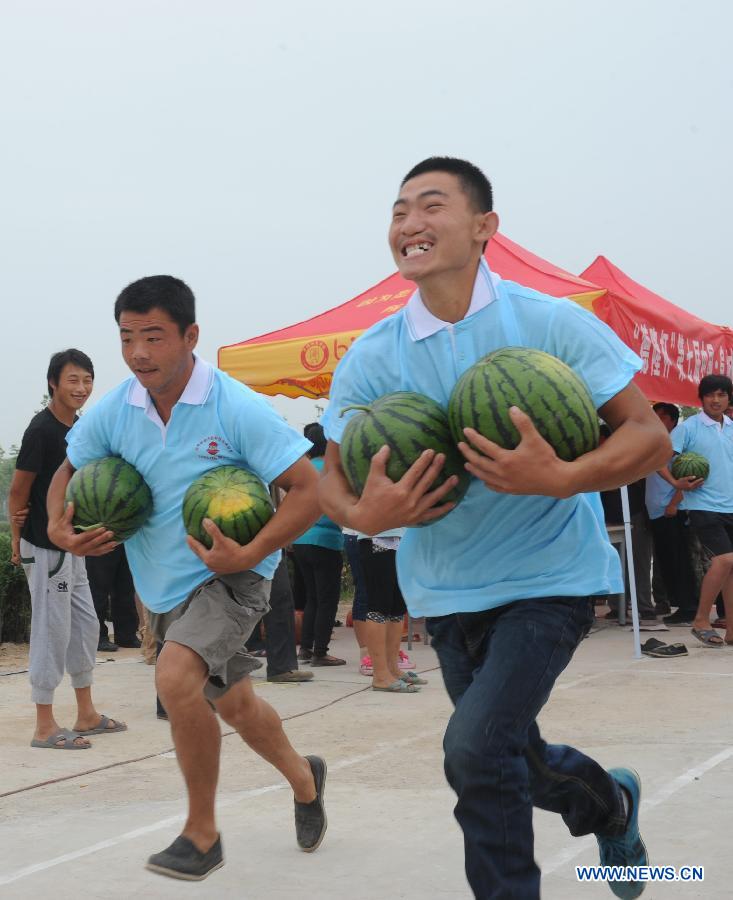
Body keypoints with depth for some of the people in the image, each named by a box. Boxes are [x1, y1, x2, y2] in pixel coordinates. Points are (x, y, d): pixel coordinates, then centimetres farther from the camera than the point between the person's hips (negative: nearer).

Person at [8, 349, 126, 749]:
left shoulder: (78, 429, 10)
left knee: (85, 627, 14)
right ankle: (45, 727, 5)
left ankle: (86, 715, 25)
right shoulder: (42, 429, -16)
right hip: (45, 548, -9)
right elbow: (18, 492, -13)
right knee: (52, 631, -4)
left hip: (70, 546, 9)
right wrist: (18, 540, -6)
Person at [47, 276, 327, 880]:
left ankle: (202, 833, -8)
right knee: (233, 705, 20)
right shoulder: (115, 410, -6)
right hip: (163, 583, 6)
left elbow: (309, 489, -20)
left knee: (176, 677, -28)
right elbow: (69, 471, 11)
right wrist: (59, 525, -10)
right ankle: (304, 779, 50)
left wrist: (249, 554, -30)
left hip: (230, 576, -6)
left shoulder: (236, 408, -21)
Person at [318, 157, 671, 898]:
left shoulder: (551, 323, -14)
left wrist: (563, 478, -34)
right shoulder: (371, 358, -6)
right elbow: (331, 481, 1)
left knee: (478, 746, -21)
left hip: (548, 575, -4)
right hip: (446, 587, 5)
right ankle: (610, 803, 50)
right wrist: (363, 515, -23)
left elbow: (650, 436, -15)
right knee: (506, 761, 18)